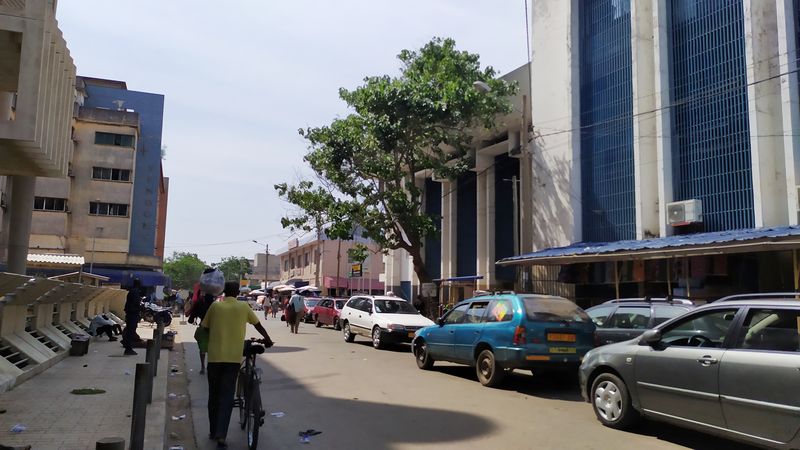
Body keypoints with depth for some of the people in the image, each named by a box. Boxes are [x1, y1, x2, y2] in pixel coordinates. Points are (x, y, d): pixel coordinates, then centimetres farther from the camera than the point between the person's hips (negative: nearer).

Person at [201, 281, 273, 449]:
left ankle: (213, 431, 26)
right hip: (234, 357, -1)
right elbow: (258, 325, 15)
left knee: (214, 394, 15)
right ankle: (221, 435, -8)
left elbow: (204, 327, 10)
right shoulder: (244, 307, 4)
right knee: (227, 395, 2)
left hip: (214, 356, 1)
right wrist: (268, 340, 32)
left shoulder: (215, 305, 3)